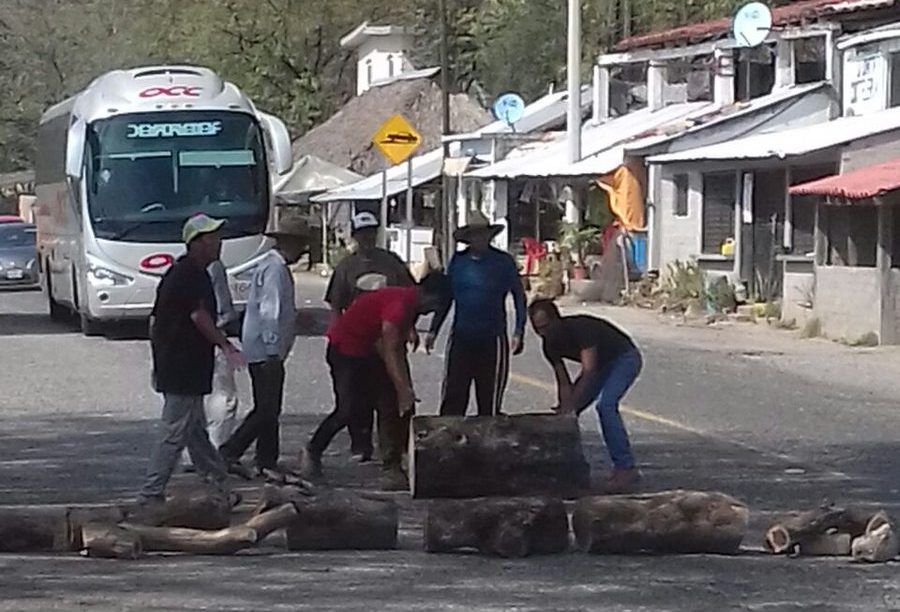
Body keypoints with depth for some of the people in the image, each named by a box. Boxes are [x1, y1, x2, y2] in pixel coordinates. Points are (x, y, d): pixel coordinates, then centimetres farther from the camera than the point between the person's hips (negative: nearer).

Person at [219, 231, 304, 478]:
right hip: (266, 352, -11)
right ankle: (228, 453, -10)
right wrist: (273, 351, -22)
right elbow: (269, 312, -21)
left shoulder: (270, 265, 16)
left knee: (268, 410, 13)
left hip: (264, 352, 11)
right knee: (267, 410, -10)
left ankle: (267, 462, 17)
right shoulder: (275, 269, -16)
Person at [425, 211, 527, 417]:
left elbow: (519, 296, 4)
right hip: (461, 337, 2)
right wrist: (433, 330, 13)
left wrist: (519, 332, -3)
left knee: (490, 399, 3)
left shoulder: (503, 261, 0)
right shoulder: (458, 261, 7)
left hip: (492, 339, -2)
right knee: (453, 395, -2)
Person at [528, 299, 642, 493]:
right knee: (568, 411, 0)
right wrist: (563, 407, -21)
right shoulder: (550, 344, -10)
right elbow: (564, 383, -6)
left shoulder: (580, 328, -33)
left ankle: (626, 468, -30)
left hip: (625, 358, -8)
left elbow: (588, 372, -38)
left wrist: (570, 406, -41)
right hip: (601, 364, 8)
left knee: (605, 405, -29)